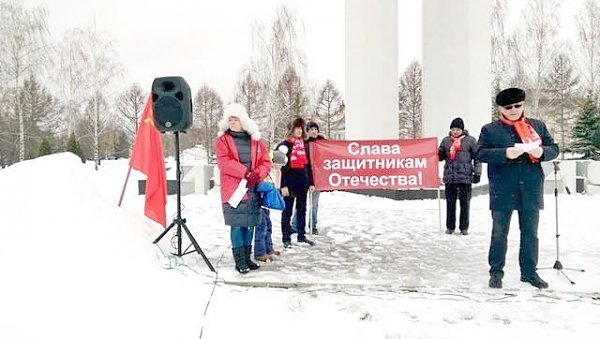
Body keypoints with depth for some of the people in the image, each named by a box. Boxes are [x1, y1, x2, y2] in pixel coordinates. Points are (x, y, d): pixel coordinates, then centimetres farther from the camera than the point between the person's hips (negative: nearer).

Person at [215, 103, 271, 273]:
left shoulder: (255, 139, 11)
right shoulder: (223, 140, 2)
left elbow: (265, 162, 8)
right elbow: (224, 162, -12)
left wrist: (257, 175, -12)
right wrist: (246, 173, -19)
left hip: (253, 190, 4)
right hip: (234, 190, -4)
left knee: (250, 224, 9)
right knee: (237, 225, -5)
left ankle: (247, 257, 22)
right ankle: (239, 260, 6)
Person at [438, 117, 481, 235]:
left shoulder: (470, 140, 0)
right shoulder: (446, 140, 8)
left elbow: (477, 157, 1)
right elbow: (440, 156, 14)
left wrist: (477, 172, -4)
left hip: (465, 177, -2)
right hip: (449, 177, 2)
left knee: (465, 203, 6)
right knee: (450, 203, 8)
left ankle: (464, 227, 17)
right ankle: (450, 227, 19)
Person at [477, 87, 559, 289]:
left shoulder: (538, 126, 13)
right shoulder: (490, 130, 3)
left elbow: (553, 149, 11)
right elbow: (481, 153, -7)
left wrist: (541, 151, -12)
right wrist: (506, 153, -22)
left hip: (531, 190, 3)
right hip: (502, 191, -3)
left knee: (530, 232, 12)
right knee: (499, 233, 5)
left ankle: (529, 272, 26)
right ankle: (496, 272, 18)